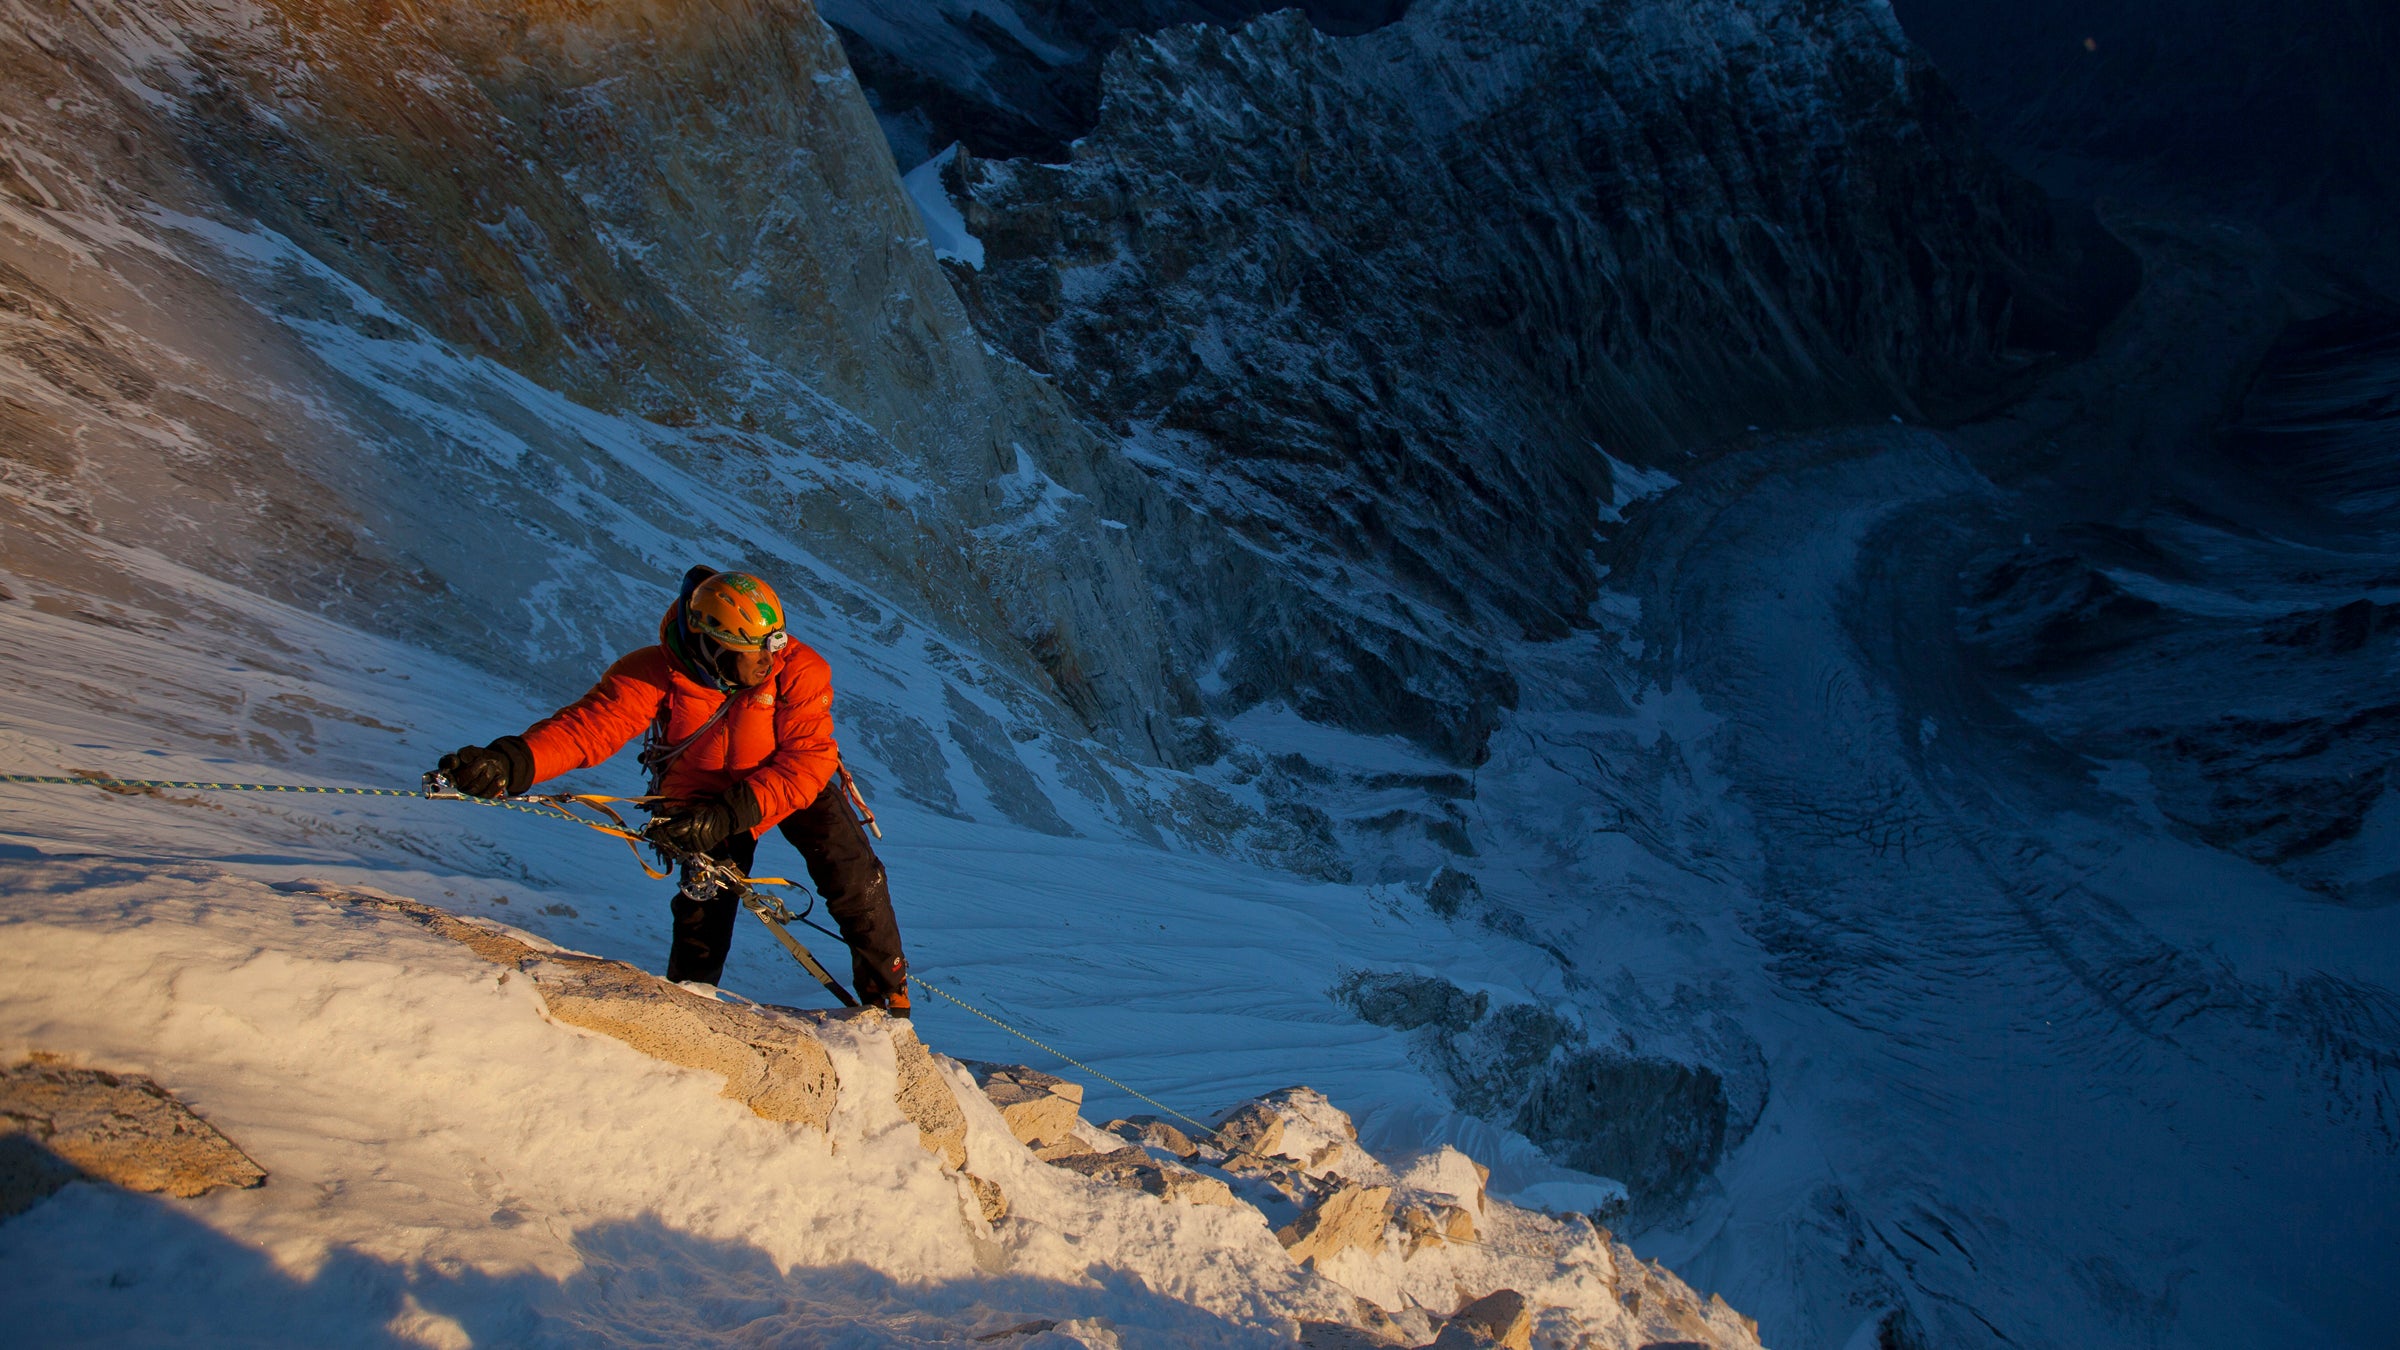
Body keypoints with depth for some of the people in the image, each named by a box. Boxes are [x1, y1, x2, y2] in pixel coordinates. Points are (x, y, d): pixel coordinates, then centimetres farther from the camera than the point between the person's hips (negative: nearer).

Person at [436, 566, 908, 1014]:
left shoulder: (799, 670, -30)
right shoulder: (655, 674, -27)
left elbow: (810, 760, -33)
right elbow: (587, 726, -36)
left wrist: (728, 815, -43)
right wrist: (511, 762, -56)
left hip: (797, 785, 0)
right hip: (705, 794, 1)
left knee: (855, 881, -10)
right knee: (705, 899, -10)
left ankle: (888, 1001, 11)